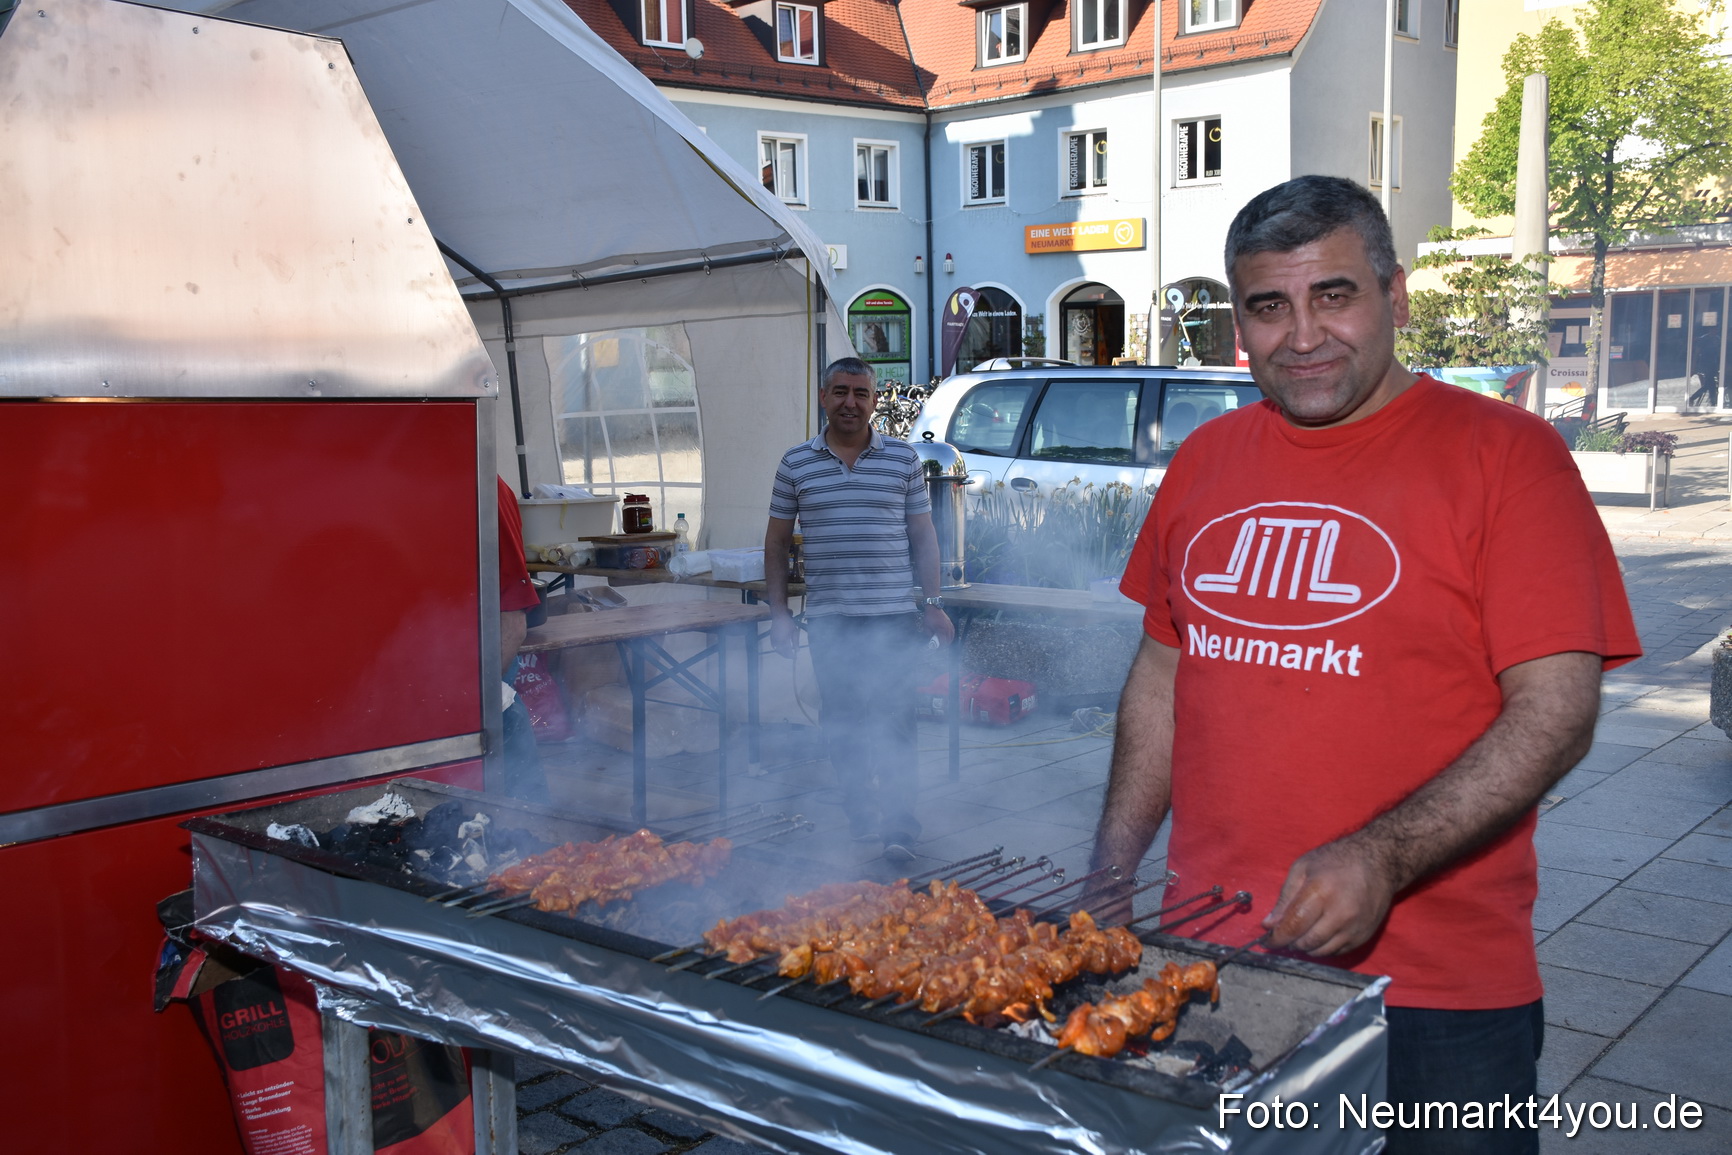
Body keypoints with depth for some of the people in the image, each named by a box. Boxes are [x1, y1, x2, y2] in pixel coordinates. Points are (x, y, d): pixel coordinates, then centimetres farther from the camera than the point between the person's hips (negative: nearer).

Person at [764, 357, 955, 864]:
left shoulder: (903, 459, 5)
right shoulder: (796, 463, 6)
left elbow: (924, 536, 9)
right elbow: (777, 542, 10)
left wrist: (932, 603, 2)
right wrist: (778, 612, 5)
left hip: (894, 614, -1)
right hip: (828, 617, 2)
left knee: (893, 719, -4)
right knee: (841, 719, 8)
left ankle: (899, 826, 0)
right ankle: (859, 811, 24)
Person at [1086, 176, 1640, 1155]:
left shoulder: (1505, 453, -7)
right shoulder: (1204, 463, 8)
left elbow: (1557, 711, -12)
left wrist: (1383, 859, -24)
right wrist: (1114, 864, 9)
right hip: (1213, 955, 5)